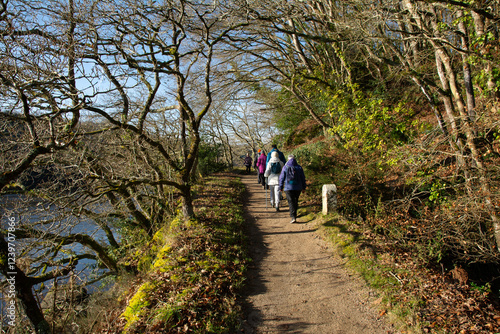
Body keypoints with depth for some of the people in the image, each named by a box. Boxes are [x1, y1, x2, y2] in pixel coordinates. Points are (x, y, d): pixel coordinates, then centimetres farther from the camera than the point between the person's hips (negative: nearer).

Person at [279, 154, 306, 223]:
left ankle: (293, 217, -15)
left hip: (288, 187, -3)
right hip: (298, 188, 3)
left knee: (291, 202, -4)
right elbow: (303, 178, 6)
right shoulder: (299, 167, 2)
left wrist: (281, 187, 9)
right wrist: (303, 187, 15)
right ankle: (294, 213, 33)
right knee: (296, 201, 19)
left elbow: (282, 178, -1)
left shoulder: (285, 167, -4)